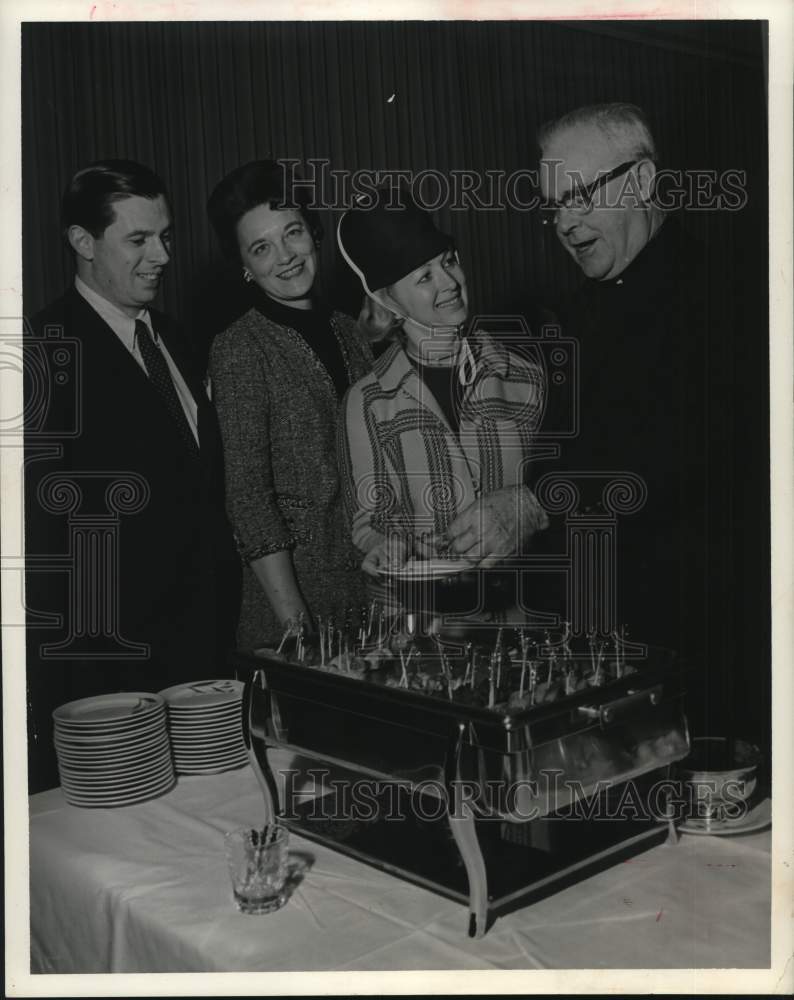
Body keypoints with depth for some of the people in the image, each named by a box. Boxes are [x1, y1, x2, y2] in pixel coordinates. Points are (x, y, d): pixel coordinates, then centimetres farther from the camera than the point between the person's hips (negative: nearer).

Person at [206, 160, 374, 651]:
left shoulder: (347, 330, 9)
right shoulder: (239, 348, -9)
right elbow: (247, 493, -14)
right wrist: (295, 620, -18)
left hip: (375, 574, 5)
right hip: (296, 575, -5)